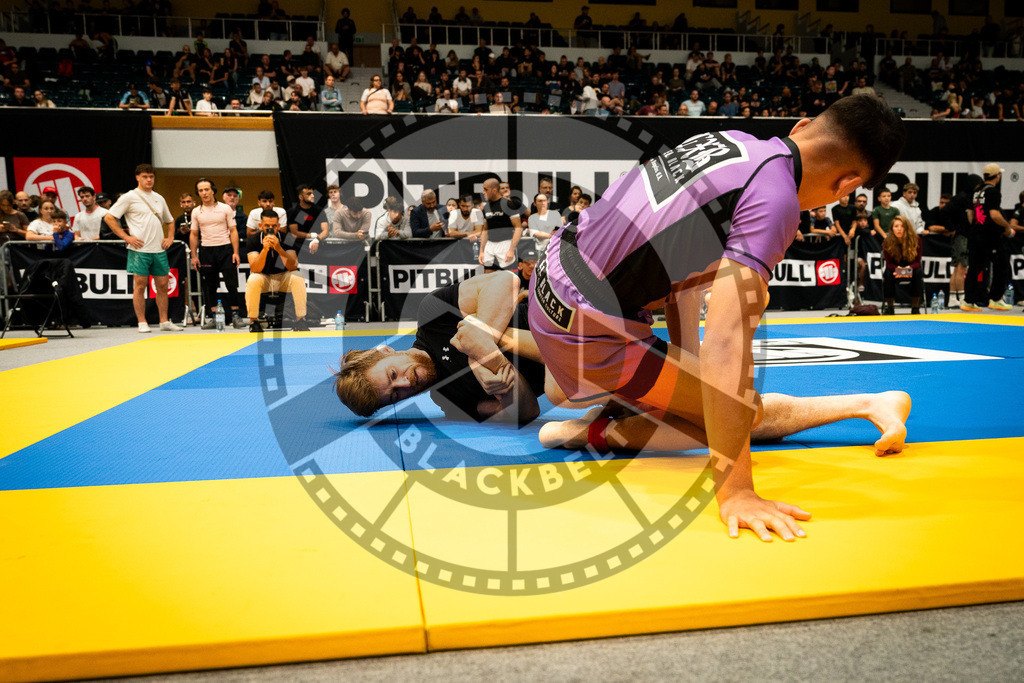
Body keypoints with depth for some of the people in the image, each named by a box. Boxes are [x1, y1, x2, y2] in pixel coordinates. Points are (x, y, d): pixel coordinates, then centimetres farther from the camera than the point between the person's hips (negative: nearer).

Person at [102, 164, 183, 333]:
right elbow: (109, 218, -4)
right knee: (140, 285, -2)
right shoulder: (129, 197, -1)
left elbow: (170, 221, 28)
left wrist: (170, 238, 11)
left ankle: (164, 321, 12)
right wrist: (127, 237, -10)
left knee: (162, 285, 5)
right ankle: (142, 323, 4)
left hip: (159, 249, 5)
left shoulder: (159, 198, 16)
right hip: (139, 249, -5)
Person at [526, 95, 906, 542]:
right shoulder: (776, 199, -21)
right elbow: (726, 343, -30)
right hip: (590, 333, -9)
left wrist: (685, 366, 18)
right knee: (743, 412, 1)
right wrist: (735, 491, -29)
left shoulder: (729, 139, 5)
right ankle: (593, 434, -5)